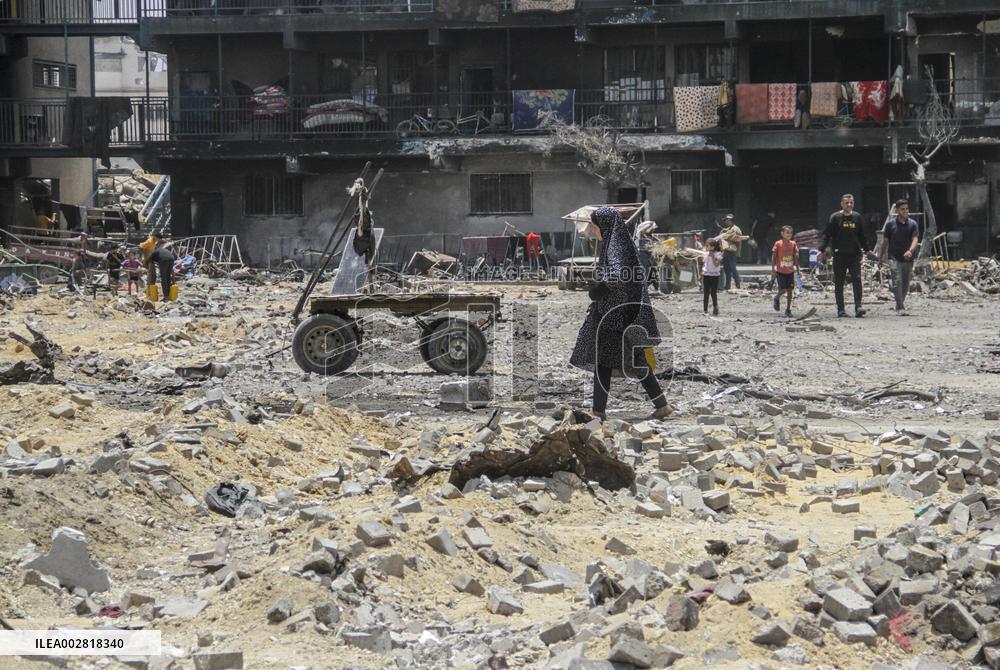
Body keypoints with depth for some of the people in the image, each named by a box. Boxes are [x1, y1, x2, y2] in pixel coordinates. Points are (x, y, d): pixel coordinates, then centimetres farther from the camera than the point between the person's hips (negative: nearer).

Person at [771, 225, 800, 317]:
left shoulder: (793, 244, 3)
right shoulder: (778, 244, -7)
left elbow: (796, 257, 9)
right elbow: (773, 257, -5)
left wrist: (797, 269, 4)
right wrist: (773, 270, -9)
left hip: (790, 271, 3)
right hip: (780, 271, -3)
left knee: (790, 290, 2)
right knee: (783, 290, -9)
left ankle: (788, 309, 10)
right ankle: (777, 299, 24)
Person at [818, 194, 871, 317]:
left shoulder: (857, 217, 10)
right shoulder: (835, 217, 0)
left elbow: (862, 236, 21)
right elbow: (827, 235, -2)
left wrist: (867, 250, 23)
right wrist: (822, 250, -12)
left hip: (855, 254, 2)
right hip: (839, 255, -2)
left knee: (857, 280, -10)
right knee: (839, 283, 2)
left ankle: (858, 307, -12)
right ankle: (841, 309, 9)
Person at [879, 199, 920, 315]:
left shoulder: (913, 224, 3)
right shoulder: (890, 224, 0)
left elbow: (915, 240, -8)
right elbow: (884, 241, 8)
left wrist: (910, 251, -28)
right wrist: (881, 257, 9)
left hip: (908, 259, 3)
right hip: (894, 258, -3)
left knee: (905, 284, 10)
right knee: (897, 282, -15)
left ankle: (899, 305, 28)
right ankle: (901, 308, -19)